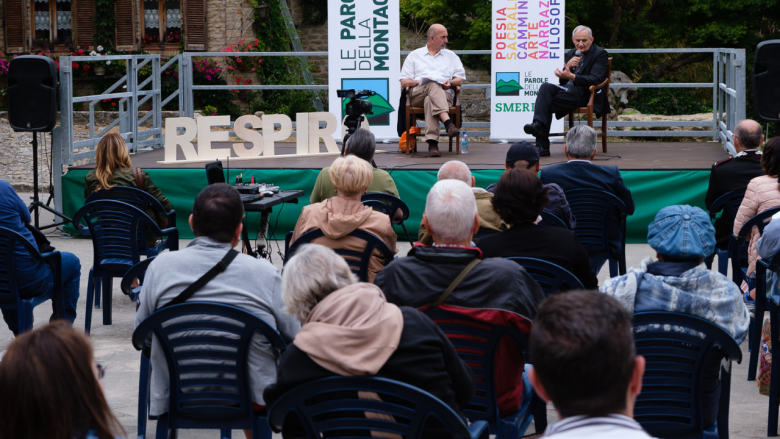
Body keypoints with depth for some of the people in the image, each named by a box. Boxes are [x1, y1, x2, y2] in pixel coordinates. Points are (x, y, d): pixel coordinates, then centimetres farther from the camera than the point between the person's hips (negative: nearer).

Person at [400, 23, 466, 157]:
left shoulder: (451, 56, 30)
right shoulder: (415, 55, 24)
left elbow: (460, 79, 22)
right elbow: (404, 82, 15)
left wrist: (450, 83, -1)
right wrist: (420, 82, -5)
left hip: (444, 93, 1)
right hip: (418, 93, -1)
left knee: (430, 100, -39)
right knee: (433, 85, -39)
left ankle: (432, 142, -54)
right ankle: (448, 122, -57)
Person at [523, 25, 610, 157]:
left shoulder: (600, 54, 0)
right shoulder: (571, 53, 20)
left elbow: (595, 79, -15)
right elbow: (562, 82, 15)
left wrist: (571, 76, -28)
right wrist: (568, 66, -6)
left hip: (587, 95, -7)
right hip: (569, 91, 7)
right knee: (545, 88, -22)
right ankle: (539, 124, -34)